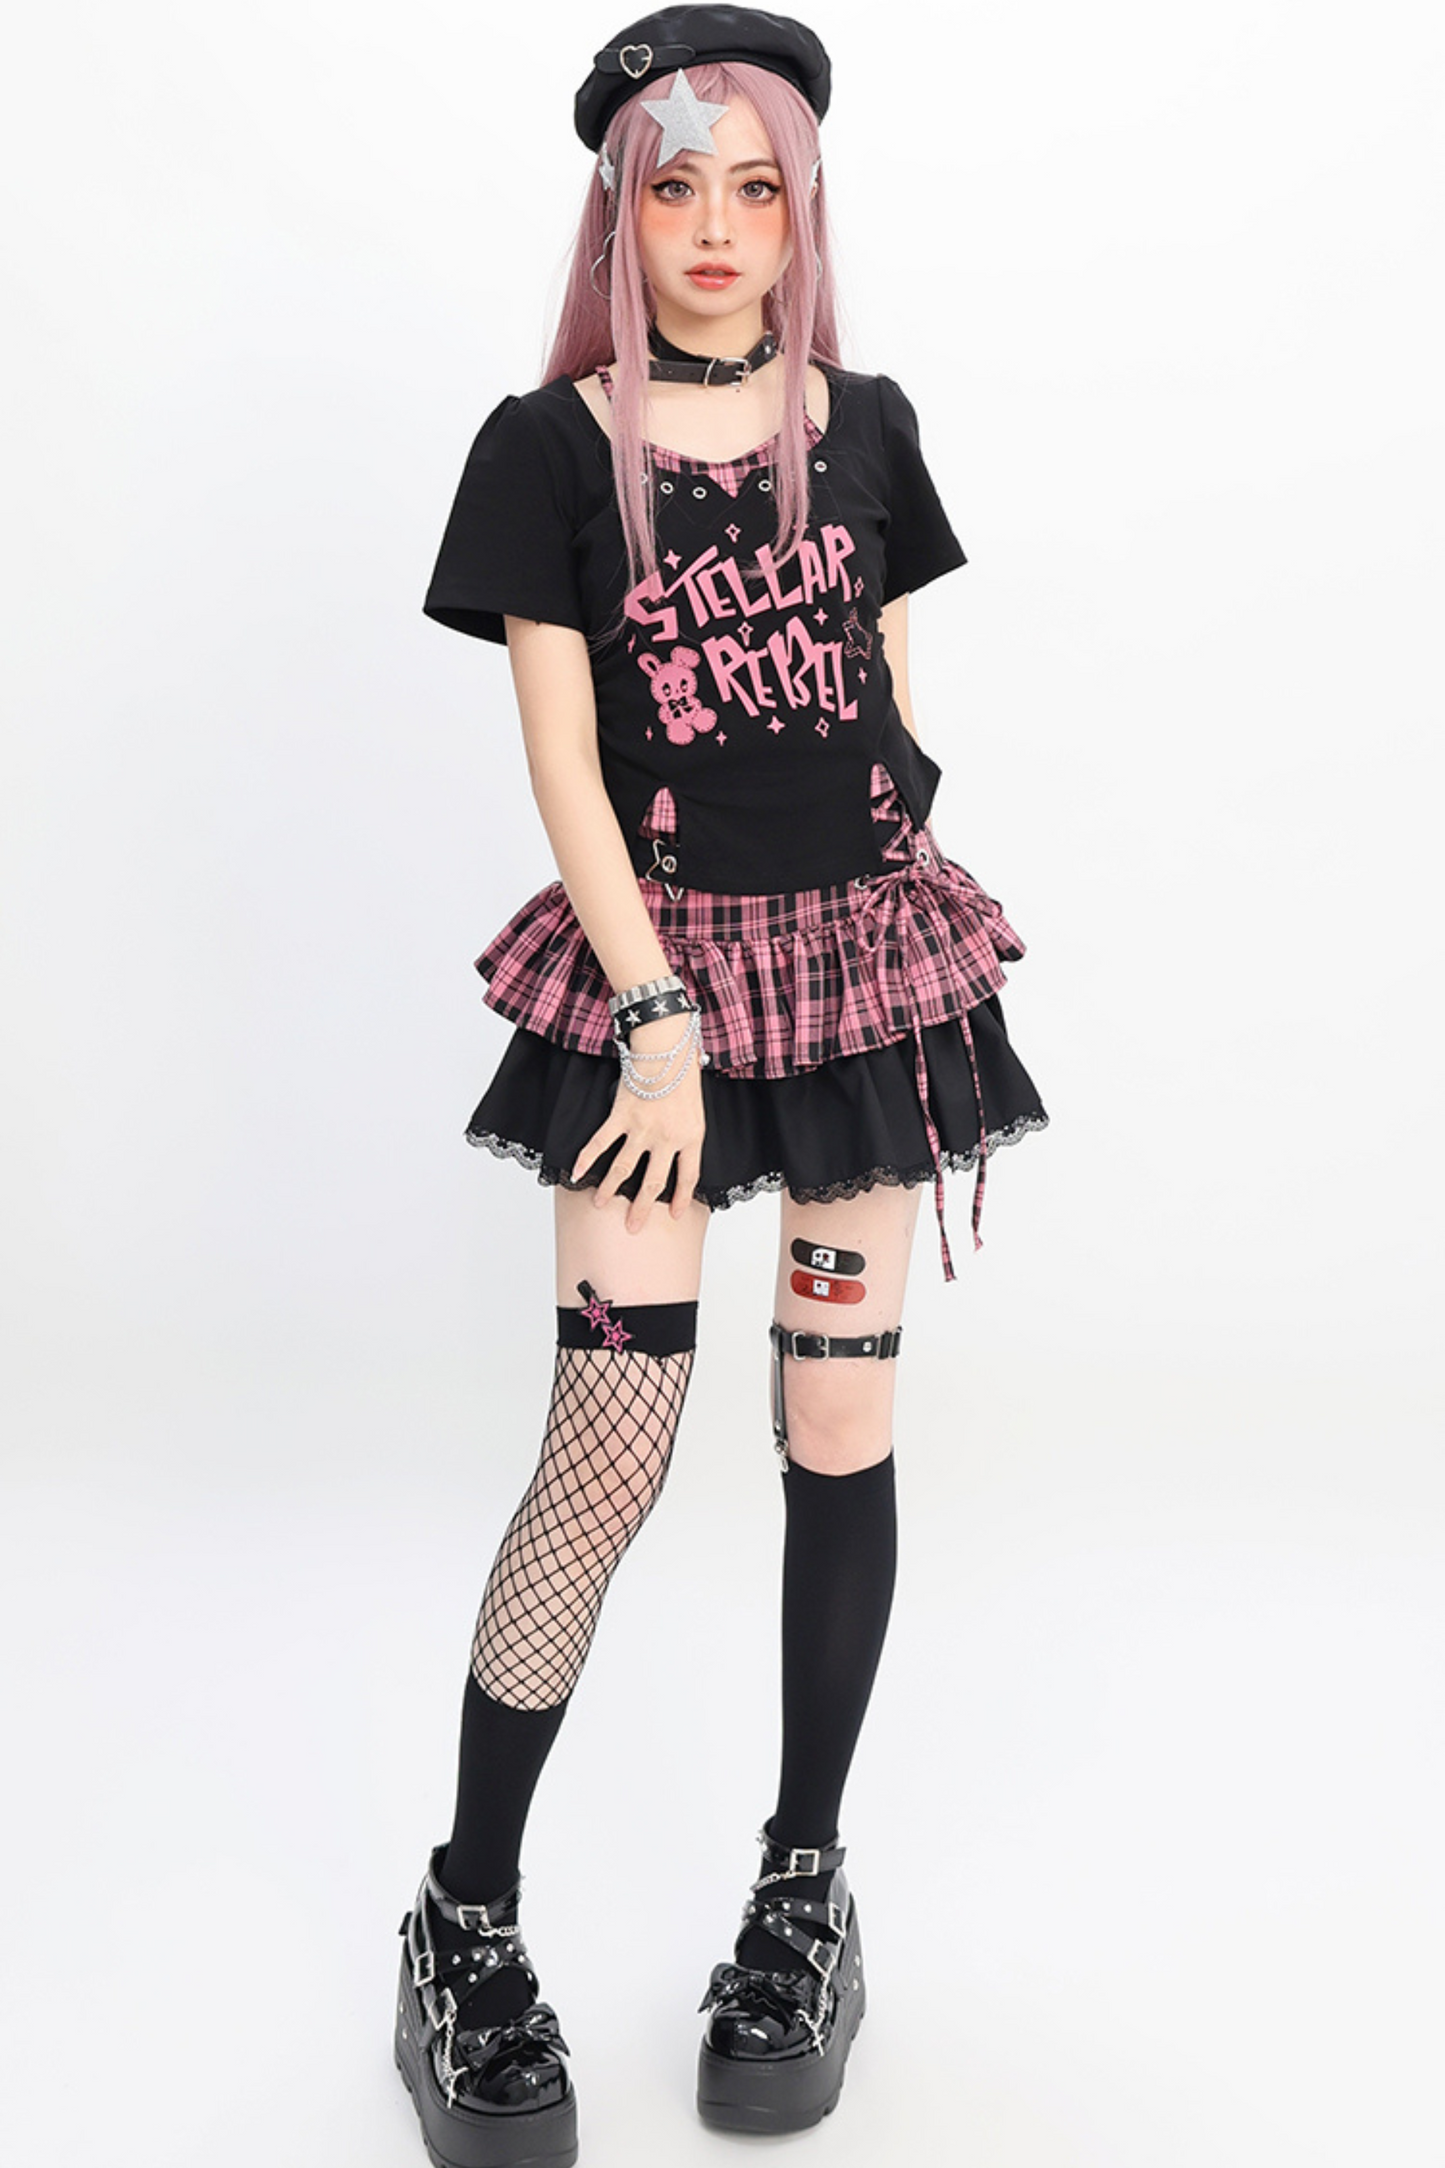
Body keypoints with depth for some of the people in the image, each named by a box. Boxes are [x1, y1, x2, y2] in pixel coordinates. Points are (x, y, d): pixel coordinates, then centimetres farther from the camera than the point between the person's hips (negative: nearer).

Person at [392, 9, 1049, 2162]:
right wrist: (661, 1016, -12)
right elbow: (562, 760, -6)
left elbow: (896, 704, 13)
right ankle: (466, 1921, 8)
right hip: (653, 959, -3)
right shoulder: (551, 445, -2)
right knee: (610, 1443, -8)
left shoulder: (863, 427, 8)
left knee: (843, 1426, 6)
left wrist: (916, 948, 12)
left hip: (866, 950, 4)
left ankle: (808, 1882, 21)